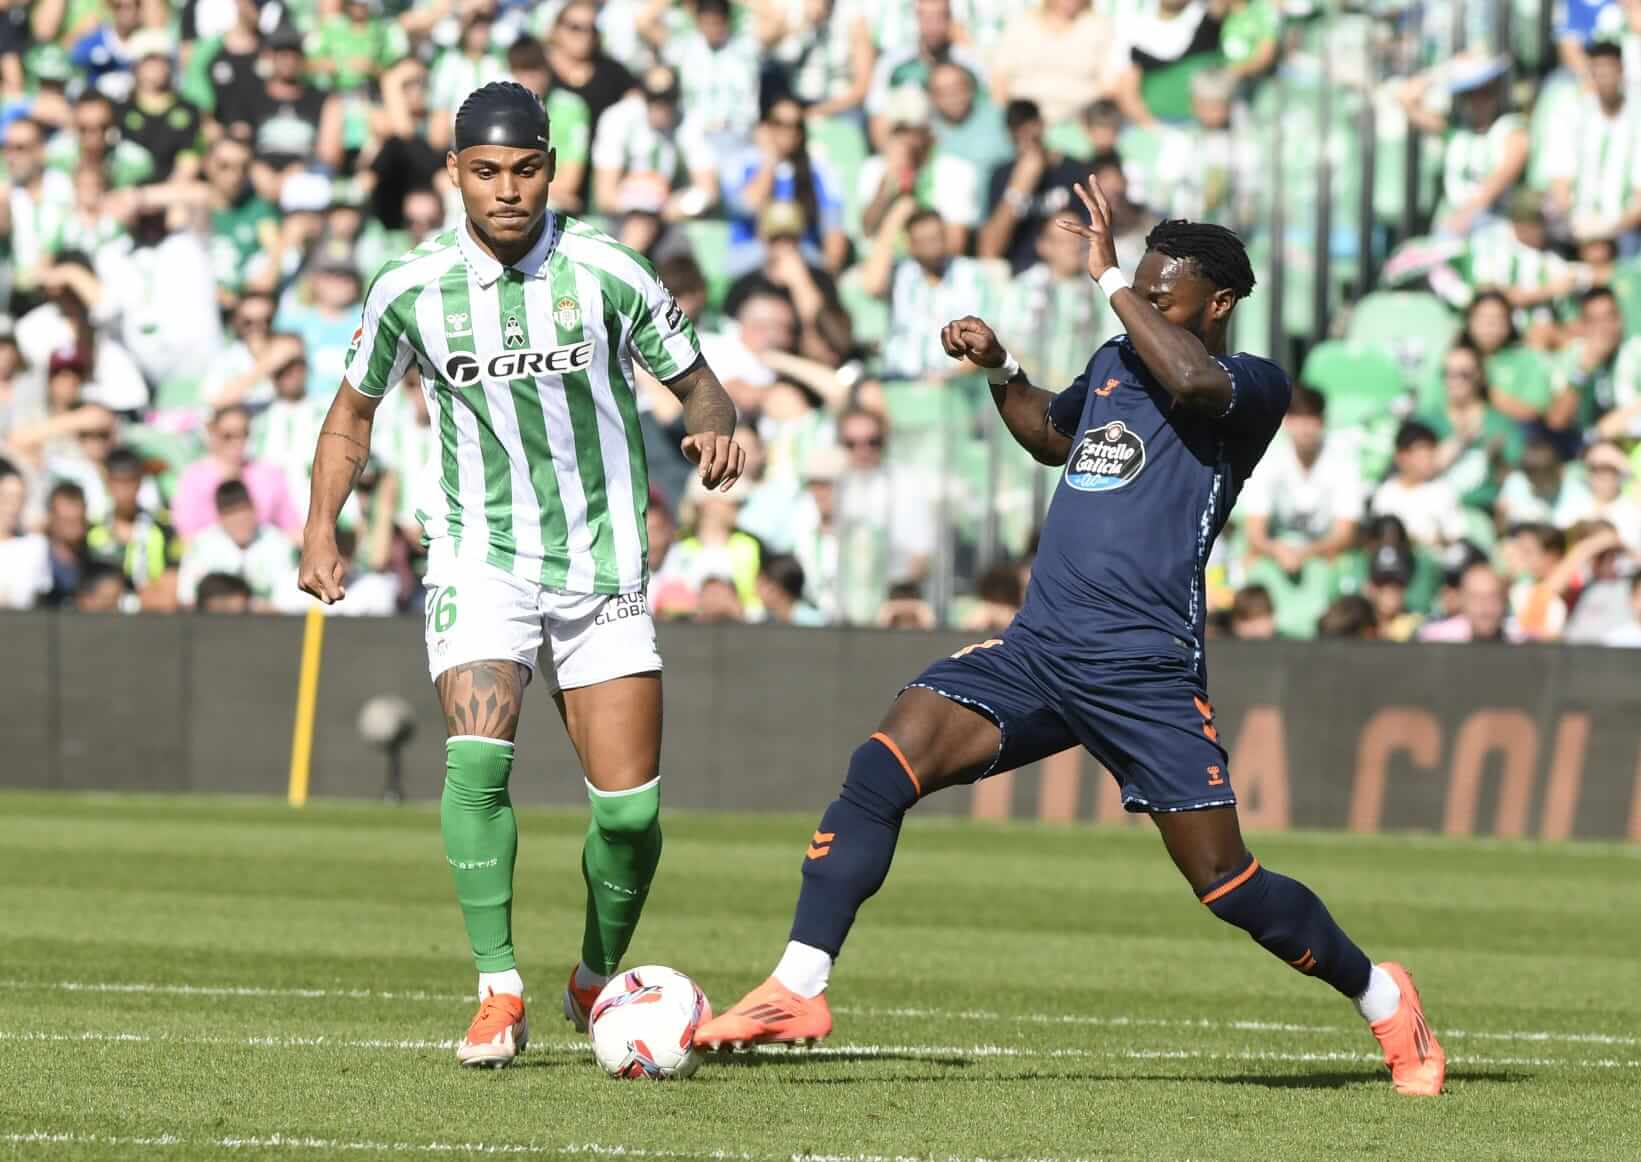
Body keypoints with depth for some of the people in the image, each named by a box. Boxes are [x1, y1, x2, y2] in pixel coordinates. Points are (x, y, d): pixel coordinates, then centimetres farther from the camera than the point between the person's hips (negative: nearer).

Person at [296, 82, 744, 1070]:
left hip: (601, 562, 0)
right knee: (477, 760, -23)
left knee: (630, 806, -4)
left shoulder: (603, 270, -8)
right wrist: (322, 527, 1)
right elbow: (354, 411, 13)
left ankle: (598, 983, 23)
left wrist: (716, 427, -21)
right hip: (479, 555, 0)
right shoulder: (412, 291, -4)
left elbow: (695, 380, 2)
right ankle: (499, 996, -14)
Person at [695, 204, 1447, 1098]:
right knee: (878, 771, -15)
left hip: (1145, 671, -6)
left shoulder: (1253, 388, -4)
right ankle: (797, 991, -15)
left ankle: (1382, 997, 21)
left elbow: (1190, 380, -29)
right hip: (1037, 646, 6)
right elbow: (1051, 435, 40)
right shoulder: (1114, 362, 18)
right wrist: (999, 369, 23)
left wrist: (1110, 278, -17)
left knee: (1223, 882, -3)